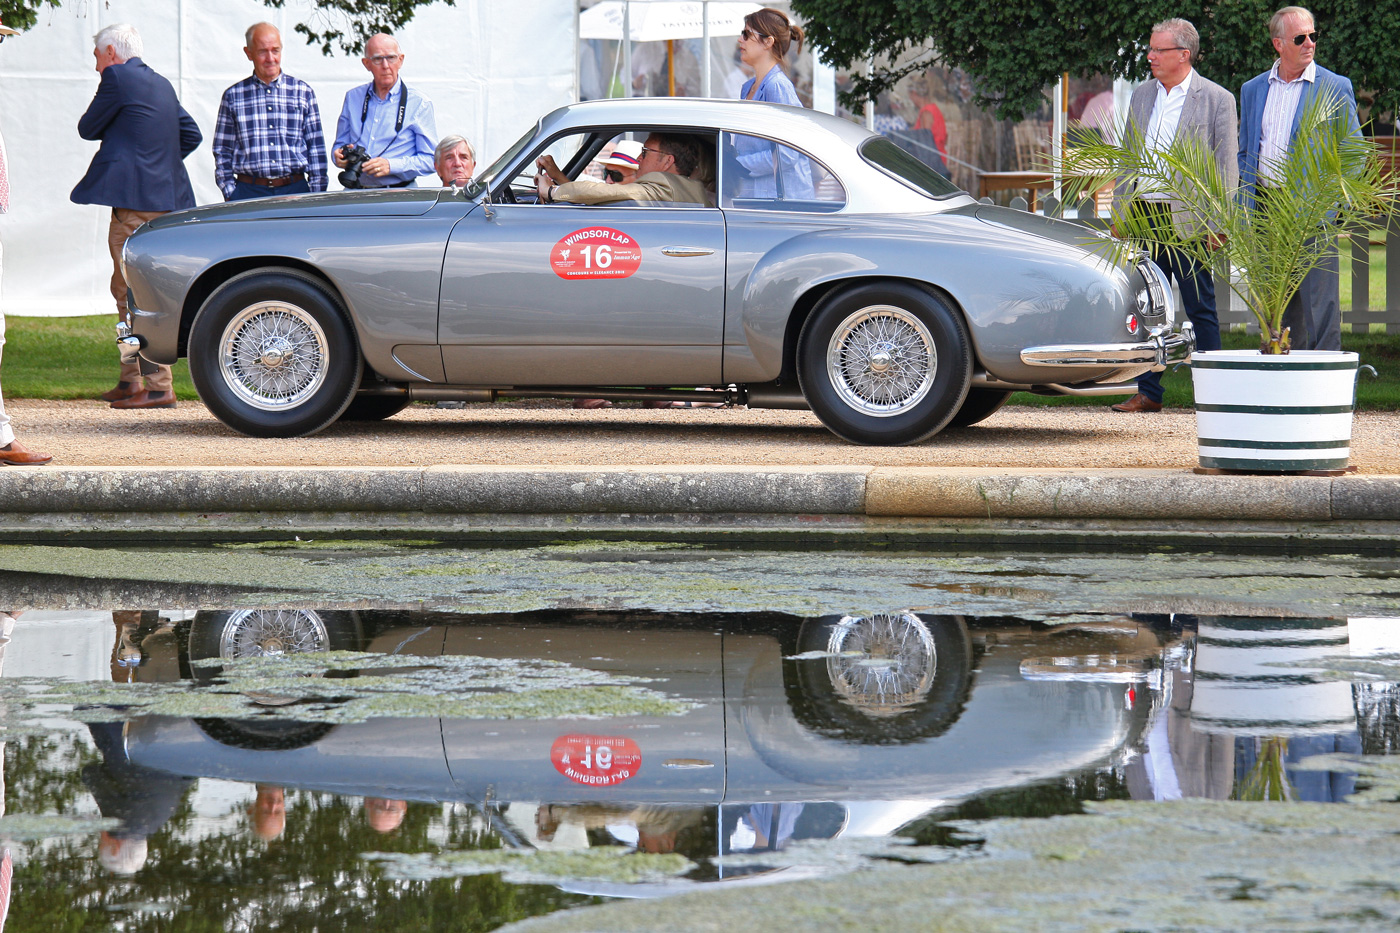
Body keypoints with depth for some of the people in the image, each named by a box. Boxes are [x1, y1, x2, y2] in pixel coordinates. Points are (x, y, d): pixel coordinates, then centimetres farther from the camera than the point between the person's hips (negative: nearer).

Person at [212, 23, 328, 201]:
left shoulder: (303, 92, 11)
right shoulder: (233, 96, 9)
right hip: (249, 192, 0)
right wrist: (229, 193, 2)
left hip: (295, 190, 1)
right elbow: (222, 151, 11)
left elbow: (316, 147, 11)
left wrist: (317, 195, 5)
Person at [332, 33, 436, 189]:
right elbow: (340, 145, 24)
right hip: (356, 193, 3)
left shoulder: (420, 104, 4)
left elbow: (430, 160, 1)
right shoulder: (353, 97, 16)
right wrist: (340, 157, 0)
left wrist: (391, 166, -14)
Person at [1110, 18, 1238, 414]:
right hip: (1144, 215, 5)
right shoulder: (1141, 96, 13)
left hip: (1189, 219, -5)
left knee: (1200, 309, 0)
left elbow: (1227, 166, -5)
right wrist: (1119, 212, 13)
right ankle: (1147, 392, 12)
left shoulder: (1216, 99, -4)